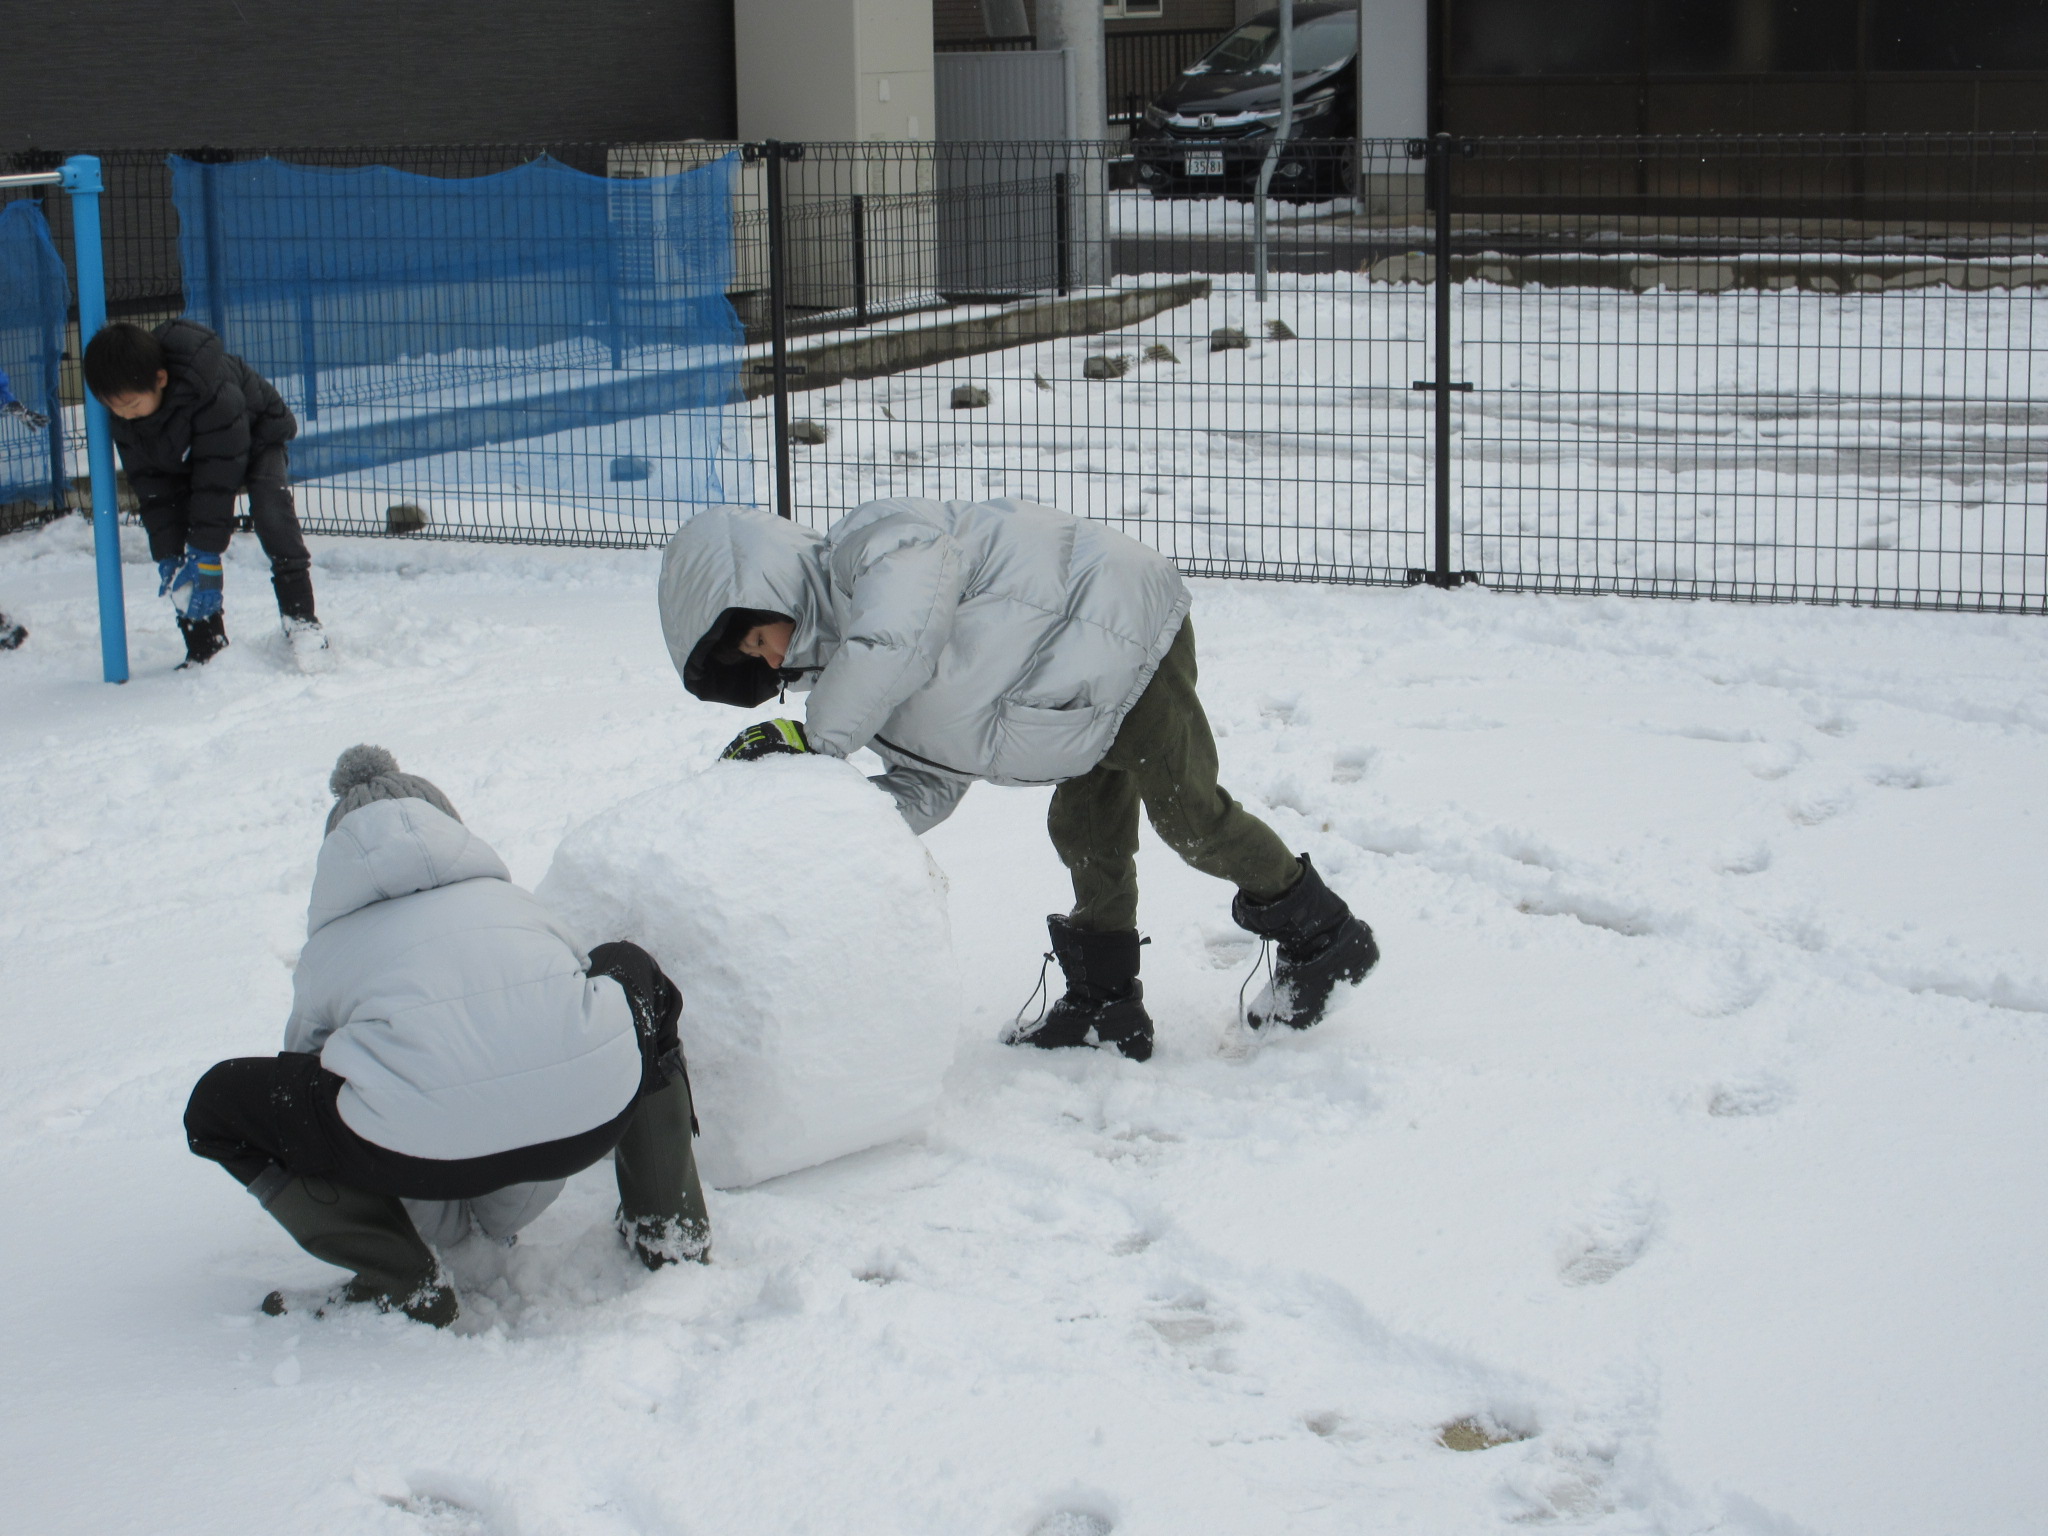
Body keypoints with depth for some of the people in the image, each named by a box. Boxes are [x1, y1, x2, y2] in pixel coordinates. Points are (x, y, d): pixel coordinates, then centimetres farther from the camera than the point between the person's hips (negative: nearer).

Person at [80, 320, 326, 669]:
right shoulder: (124, 411, -22)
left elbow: (219, 476, -37)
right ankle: (205, 649, -5)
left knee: (271, 515, -29)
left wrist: (206, 555, -35)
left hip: (255, 439, -5)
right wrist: (168, 556, -19)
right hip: (186, 464, 5)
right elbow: (151, 487, -14)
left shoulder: (211, 388, -42)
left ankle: (302, 621, -19)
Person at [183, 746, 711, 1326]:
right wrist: (501, 1215, 54)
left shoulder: (327, 949, 28)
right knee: (632, 972, 38)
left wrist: (453, 1223, 51)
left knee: (217, 1106, 23)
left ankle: (402, 1284, 10)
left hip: (432, 1147, -2)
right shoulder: (508, 898, 34)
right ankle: (670, 1232, 30)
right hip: (590, 1119, 3)